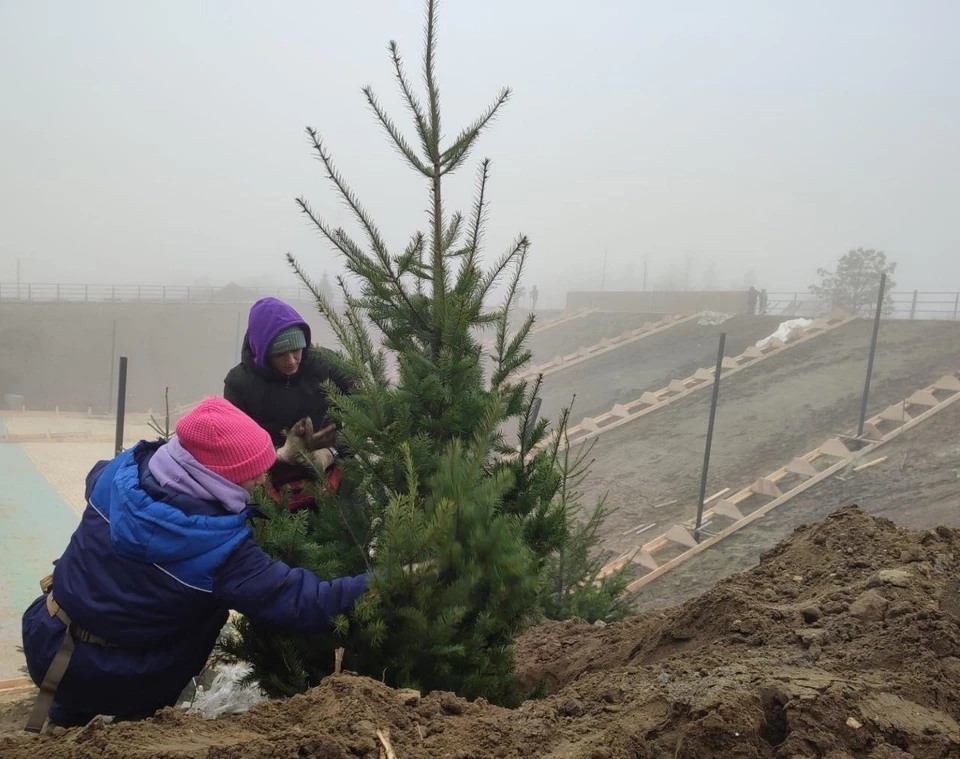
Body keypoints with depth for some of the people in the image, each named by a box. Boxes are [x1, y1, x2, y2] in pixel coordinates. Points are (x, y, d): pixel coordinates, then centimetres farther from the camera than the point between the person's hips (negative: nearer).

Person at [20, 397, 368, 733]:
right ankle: (136, 721, 27)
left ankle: (66, 715, 42)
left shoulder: (123, 472, -13)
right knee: (211, 607, 15)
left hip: (47, 644, 5)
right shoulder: (222, 547, -28)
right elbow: (299, 602, -23)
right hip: (117, 681, -4)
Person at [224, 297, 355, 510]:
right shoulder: (239, 381, -7)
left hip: (323, 477, 1)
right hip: (271, 484, 0)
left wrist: (332, 451, -20)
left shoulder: (321, 367, -7)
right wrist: (281, 454, -24)